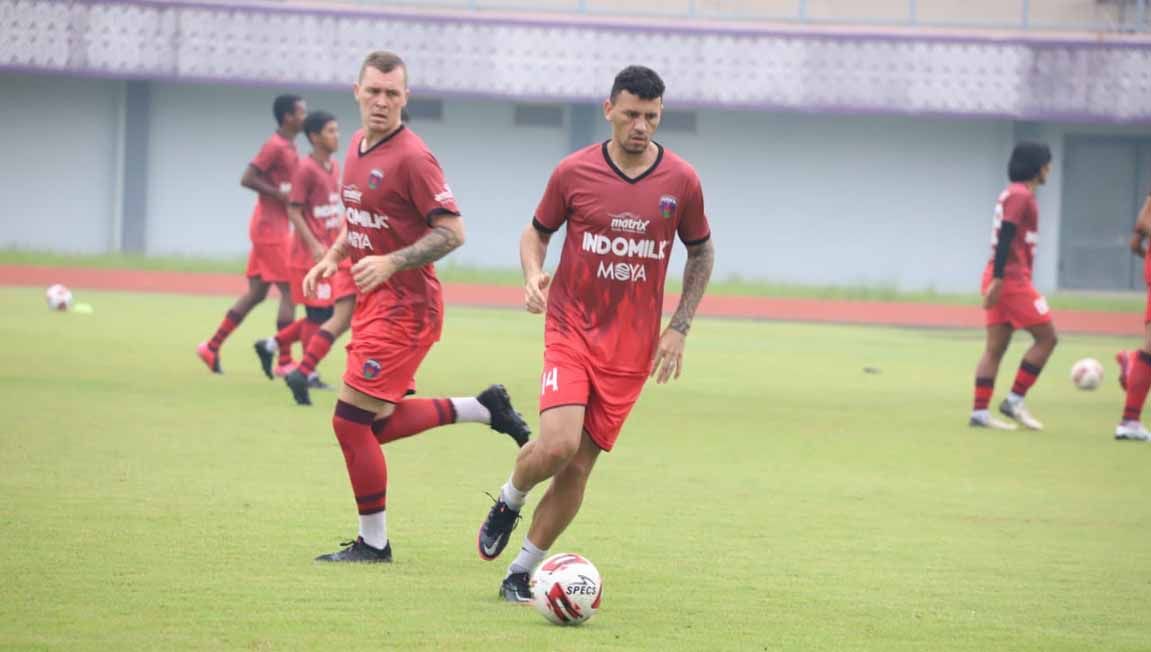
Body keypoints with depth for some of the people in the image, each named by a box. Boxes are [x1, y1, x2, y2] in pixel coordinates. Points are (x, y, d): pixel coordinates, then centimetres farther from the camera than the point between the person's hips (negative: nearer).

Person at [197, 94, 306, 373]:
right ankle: (285, 361, -6)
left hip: (271, 228, 10)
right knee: (289, 291, -8)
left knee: (256, 293, 11)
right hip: (270, 227, -10)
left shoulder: (289, 147, 15)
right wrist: (279, 194, -21)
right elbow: (247, 179, -20)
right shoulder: (275, 146, -14)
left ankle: (212, 347, 16)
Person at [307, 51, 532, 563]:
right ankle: (485, 409, 26)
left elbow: (452, 231, -18)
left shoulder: (411, 158, -16)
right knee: (378, 424, 12)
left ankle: (373, 544, 5)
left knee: (351, 421, -8)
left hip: (404, 306, -9)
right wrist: (332, 259, 9)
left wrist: (390, 263, -25)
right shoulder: (357, 147, 11)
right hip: (371, 303, 9)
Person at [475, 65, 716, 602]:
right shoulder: (574, 172, -4)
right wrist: (533, 275, -11)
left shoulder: (681, 181, -1)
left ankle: (521, 572, 13)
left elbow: (701, 253, 13)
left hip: (632, 348, 2)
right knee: (558, 443, -21)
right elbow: (537, 232, 11)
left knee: (579, 466, 0)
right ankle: (510, 499, 12)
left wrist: (679, 329, 5)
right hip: (570, 330, -2)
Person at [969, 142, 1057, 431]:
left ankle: (979, 411, 3)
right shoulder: (1021, 195, -11)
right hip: (1012, 278, -10)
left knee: (996, 347, 6)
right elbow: (1005, 237, -19)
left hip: (1002, 279, 10)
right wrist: (998, 279, -24)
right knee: (1047, 337, -4)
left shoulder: (1014, 194, 19)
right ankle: (1014, 400, -4)